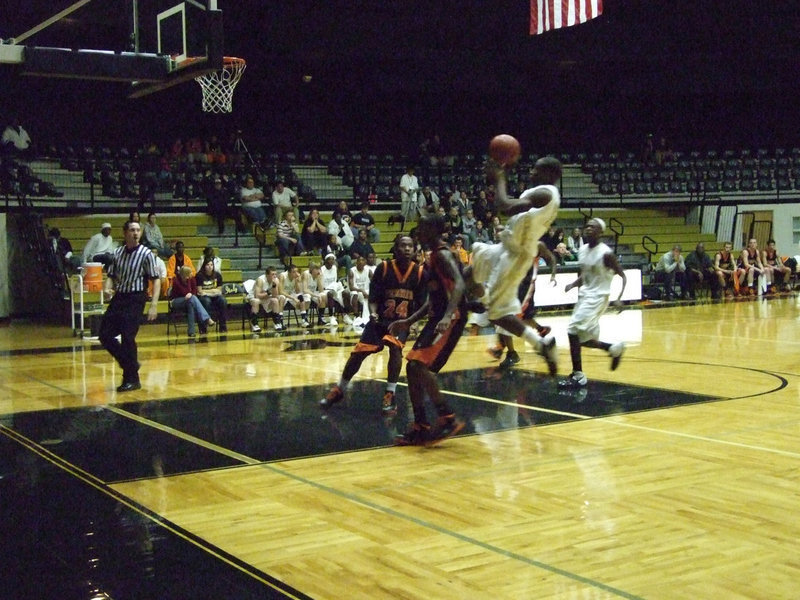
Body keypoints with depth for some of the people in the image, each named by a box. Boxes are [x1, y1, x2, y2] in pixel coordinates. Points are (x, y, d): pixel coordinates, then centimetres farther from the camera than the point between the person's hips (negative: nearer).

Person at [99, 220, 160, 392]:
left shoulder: (146, 254, -7)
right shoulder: (117, 253, 7)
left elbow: (156, 280, -7)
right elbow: (111, 276, 14)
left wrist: (154, 305, -16)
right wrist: (108, 288, -8)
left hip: (135, 299, -6)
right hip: (118, 297, 6)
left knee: (127, 338, -8)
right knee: (105, 335, 4)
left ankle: (132, 379, 6)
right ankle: (130, 364, 24)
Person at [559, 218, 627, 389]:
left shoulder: (605, 253, -17)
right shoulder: (582, 250, 5)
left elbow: (622, 276, -12)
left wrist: (618, 298, -25)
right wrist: (573, 284, -1)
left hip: (597, 297, -8)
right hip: (584, 295, 8)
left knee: (573, 331, -18)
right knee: (583, 338, 12)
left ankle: (578, 375, -10)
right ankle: (614, 348, 35)